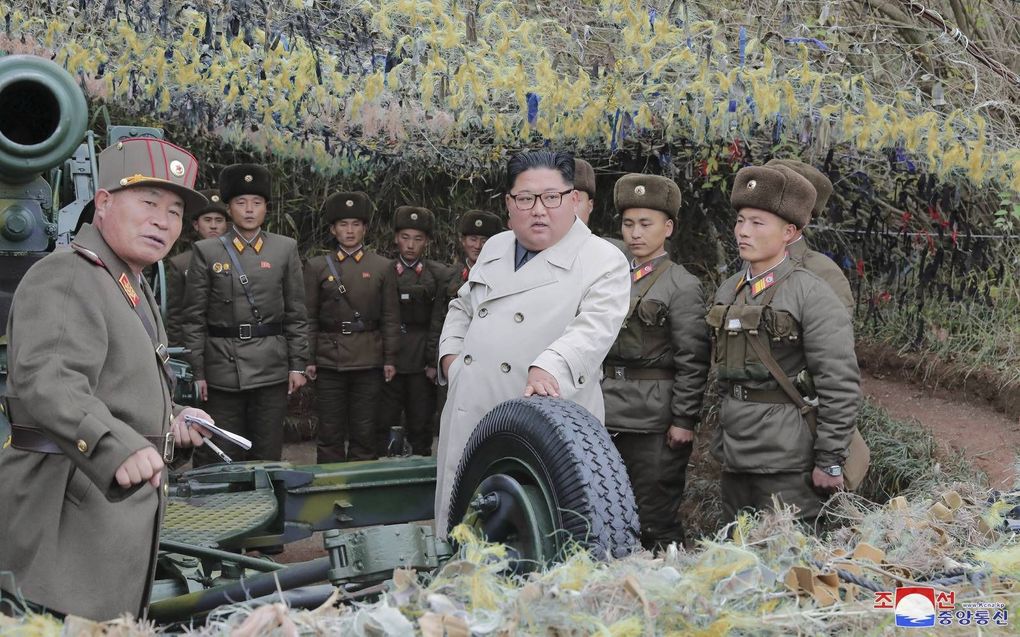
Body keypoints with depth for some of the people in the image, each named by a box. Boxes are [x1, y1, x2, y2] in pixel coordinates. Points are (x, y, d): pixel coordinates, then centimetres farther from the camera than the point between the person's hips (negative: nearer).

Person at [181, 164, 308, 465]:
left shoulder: (286, 249, 6)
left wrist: (297, 365, 1)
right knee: (222, 457, 5)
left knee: (268, 455, 7)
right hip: (223, 370, -1)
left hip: (272, 370, 1)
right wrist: (197, 372, -3)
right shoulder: (206, 252, 2)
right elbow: (194, 318, 1)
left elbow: (296, 314, 6)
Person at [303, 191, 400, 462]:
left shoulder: (383, 267, 6)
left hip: (368, 361, 0)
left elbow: (391, 318, 6)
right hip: (329, 361, 0)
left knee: (366, 432, 4)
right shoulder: (317, 266, 6)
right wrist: (308, 359, -2)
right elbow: (309, 316, 5)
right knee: (330, 433, 4)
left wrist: (390, 359, 0)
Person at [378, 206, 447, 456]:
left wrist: (433, 362, -5)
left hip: (421, 364, 0)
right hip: (388, 361, 1)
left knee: (420, 425, 5)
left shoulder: (438, 275, 5)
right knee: (385, 425, 1)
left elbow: (439, 322, 1)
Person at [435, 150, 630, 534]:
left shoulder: (604, 262, -5)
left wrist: (550, 368, -36)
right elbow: (462, 307, 29)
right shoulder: (494, 249, 16)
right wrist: (450, 354, 13)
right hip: (468, 424, 6)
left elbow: (594, 329, -20)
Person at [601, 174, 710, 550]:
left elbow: (693, 360, -9)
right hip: (605, 418, 6)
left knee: (657, 524, 1)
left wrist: (684, 421, -12)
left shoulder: (683, 286, -6)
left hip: (654, 421, -6)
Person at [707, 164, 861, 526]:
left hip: (787, 465, -6)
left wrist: (830, 462, -13)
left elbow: (841, 385, -13)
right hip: (735, 456, 7)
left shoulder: (812, 295, -9)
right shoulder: (728, 292, 11)